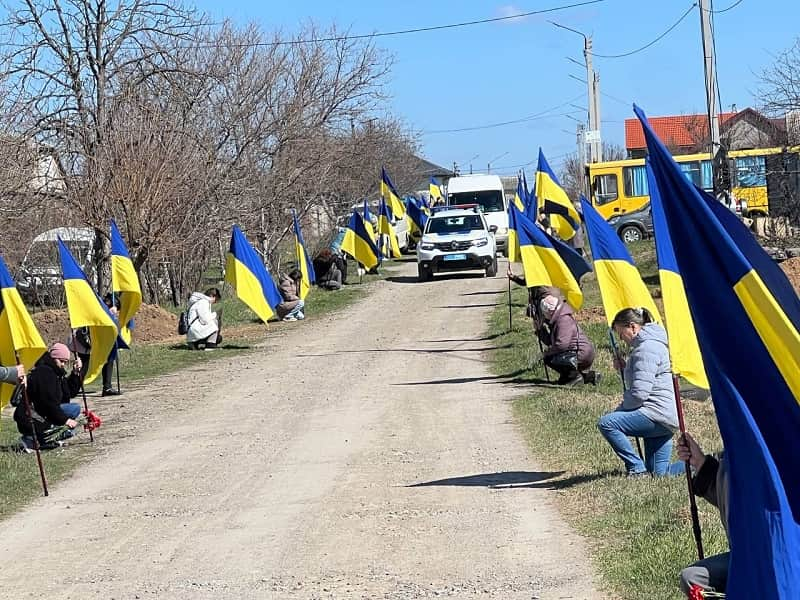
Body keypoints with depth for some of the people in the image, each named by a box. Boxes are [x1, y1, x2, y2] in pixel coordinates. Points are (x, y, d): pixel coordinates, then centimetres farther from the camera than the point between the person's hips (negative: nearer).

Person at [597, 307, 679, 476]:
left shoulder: (646, 348, -14)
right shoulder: (651, 343, 20)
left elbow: (639, 393, -21)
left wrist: (619, 410, -7)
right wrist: (624, 368, 12)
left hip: (657, 415, -11)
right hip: (665, 418, 11)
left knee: (606, 423, -23)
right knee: (659, 474, 13)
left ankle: (637, 468, -19)